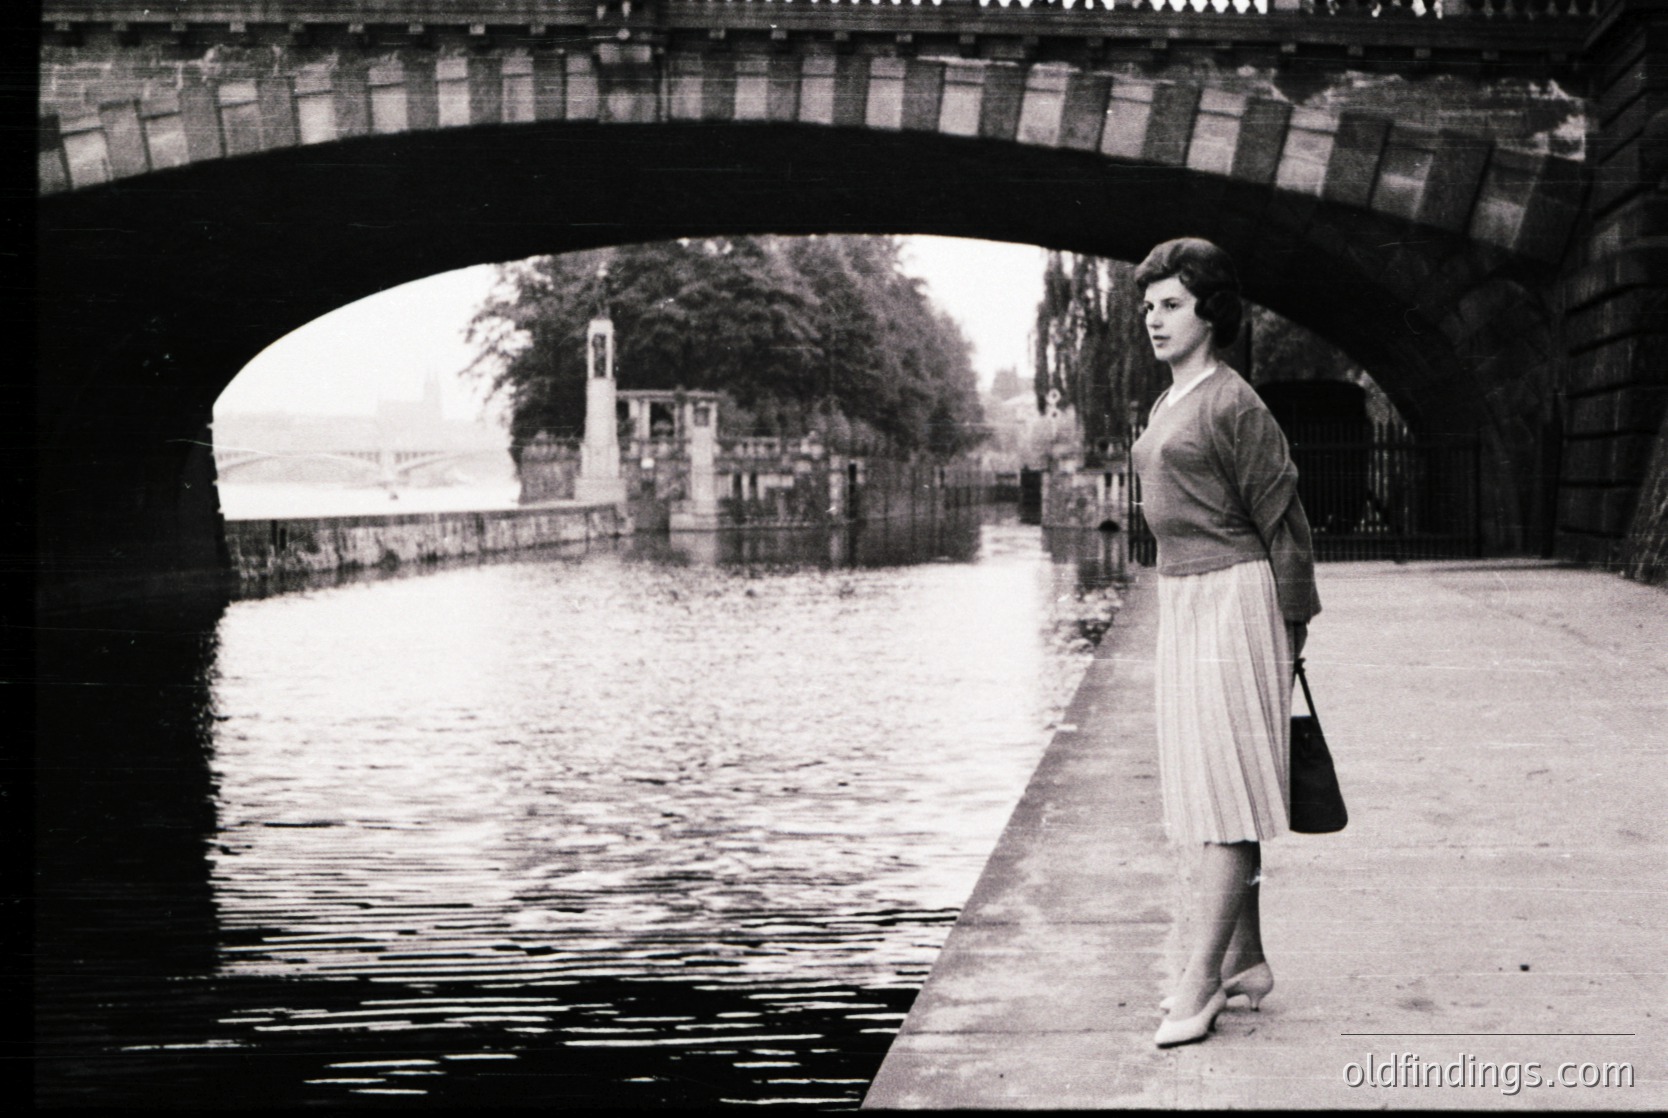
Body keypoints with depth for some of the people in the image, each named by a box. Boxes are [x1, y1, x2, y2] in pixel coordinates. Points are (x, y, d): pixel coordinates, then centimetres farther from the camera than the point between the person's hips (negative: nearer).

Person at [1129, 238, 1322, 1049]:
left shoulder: (1234, 406, -13)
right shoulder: (1165, 408, 15)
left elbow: (1281, 519, -11)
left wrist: (1291, 628, -8)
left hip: (1233, 601, -10)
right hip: (1182, 602, 10)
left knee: (1229, 788, -8)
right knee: (1208, 787, 11)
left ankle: (1201, 980, -9)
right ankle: (1247, 959, 19)